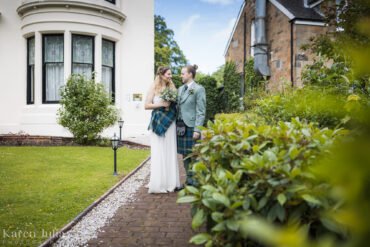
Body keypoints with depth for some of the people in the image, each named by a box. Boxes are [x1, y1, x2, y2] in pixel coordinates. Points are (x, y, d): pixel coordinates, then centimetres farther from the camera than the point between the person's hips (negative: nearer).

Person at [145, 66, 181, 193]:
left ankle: (169, 182, 13)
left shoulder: (172, 88, 10)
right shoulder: (153, 88, 0)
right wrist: (161, 104, -13)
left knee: (170, 152, 5)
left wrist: (171, 104, -6)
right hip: (158, 123, -4)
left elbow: (176, 104, 15)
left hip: (170, 123, 4)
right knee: (158, 153, -2)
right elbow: (147, 105, -4)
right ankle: (158, 183, 5)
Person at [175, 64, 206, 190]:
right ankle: (189, 181, 23)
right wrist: (176, 125, 8)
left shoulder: (199, 89, -5)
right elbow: (178, 107, 15)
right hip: (181, 126, 7)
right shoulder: (180, 89, 15)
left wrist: (197, 129, -16)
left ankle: (196, 183, 10)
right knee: (185, 155, 12)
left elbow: (201, 111, -10)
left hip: (191, 127, -7)